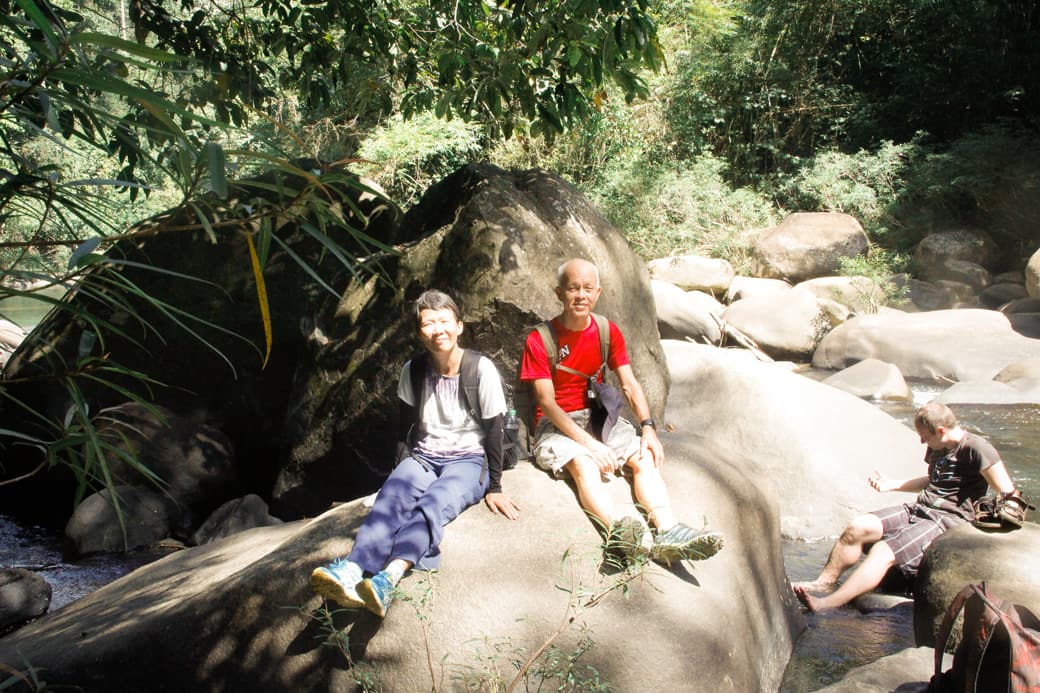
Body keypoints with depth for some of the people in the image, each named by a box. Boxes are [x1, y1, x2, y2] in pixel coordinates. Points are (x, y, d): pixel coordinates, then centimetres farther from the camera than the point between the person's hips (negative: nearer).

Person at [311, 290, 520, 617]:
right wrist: (401, 469, -1)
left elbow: (493, 431, -4)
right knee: (391, 497, -31)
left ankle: (389, 578, -61)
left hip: (469, 460, -3)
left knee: (434, 503, -36)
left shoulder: (481, 369, -7)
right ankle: (352, 571, -57)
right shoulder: (413, 370, 4)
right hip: (424, 456, 3)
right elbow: (405, 425, 11)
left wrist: (494, 488, -5)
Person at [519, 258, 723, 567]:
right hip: (556, 424, -5)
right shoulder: (539, 340, -7)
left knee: (644, 456, -22)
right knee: (583, 463, -35)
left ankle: (667, 531, -40)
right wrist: (589, 443, -24)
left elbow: (629, 384, 4)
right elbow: (547, 403, -13)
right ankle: (619, 532, -60)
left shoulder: (608, 332, 8)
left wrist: (648, 427, -15)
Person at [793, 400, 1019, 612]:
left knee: (883, 552, -28)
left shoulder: (975, 448, -12)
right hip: (918, 509, 9)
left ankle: (825, 605, -34)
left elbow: (1007, 493, -16)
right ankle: (824, 584, -3)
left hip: (948, 521, -9)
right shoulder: (937, 449, 16)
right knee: (857, 528, -12)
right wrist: (891, 484, 32)